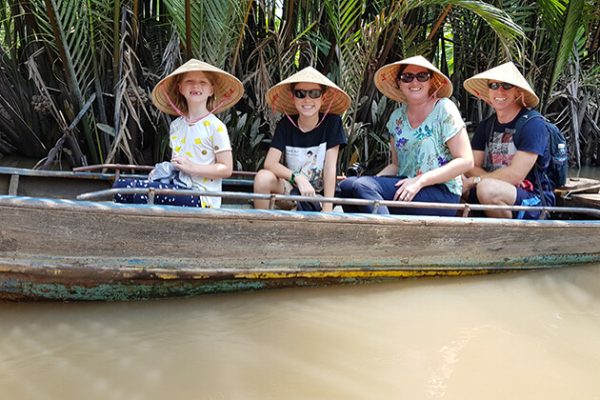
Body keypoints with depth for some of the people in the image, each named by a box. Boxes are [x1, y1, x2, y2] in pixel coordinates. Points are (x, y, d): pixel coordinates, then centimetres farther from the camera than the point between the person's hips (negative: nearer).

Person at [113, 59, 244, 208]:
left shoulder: (215, 127, -7)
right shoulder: (175, 125, 14)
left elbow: (226, 169, -8)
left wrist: (192, 167, -16)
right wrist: (164, 169, 5)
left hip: (201, 197, -7)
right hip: (177, 188, 7)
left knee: (142, 191, -26)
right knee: (121, 185, -8)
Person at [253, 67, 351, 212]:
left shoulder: (331, 122, -8)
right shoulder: (285, 124, -4)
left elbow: (330, 167, -12)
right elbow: (270, 163, -14)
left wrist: (327, 210, -18)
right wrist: (297, 178, -31)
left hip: (320, 195, -1)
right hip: (290, 189, 2)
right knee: (263, 177, -27)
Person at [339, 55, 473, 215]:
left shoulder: (444, 109, -4)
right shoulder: (397, 117, 13)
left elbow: (466, 161, -8)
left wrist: (420, 181, -17)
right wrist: (373, 179, -4)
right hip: (404, 188, 6)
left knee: (363, 186, -26)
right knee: (346, 185, -16)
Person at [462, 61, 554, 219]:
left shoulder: (533, 125, -10)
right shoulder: (485, 126, 9)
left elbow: (515, 175, -18)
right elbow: (471, 168, 0)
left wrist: (476, 180, -10)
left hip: (534, 201, -6)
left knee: (488, 189, -34)